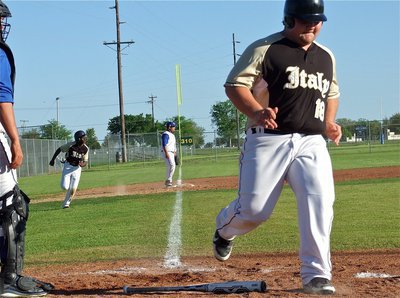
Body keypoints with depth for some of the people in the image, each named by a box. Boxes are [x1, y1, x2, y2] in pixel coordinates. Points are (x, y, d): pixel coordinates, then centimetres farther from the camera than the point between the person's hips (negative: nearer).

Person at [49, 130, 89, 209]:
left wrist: (82, 164, -26)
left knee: (73, 189, -4)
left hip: (77, 168, 2)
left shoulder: (85, 148, -8)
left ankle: (66, 203, 16)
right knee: (64, 187, -13)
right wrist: (52, 160, -4)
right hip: (68, 166, -2)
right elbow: (59, 149, -4)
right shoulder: (71, 145, -18)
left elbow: (85, 162, -2)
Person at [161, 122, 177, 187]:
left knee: (170, 167, 9)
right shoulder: (166, 134, -11)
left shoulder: (172, 135, 21)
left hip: (172, 153, 10)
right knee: (172, 165, -22)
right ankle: (169, 180, -22)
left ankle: (167, 181, 14)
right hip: (167, 153, -10)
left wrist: (175, 153, 23)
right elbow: (164, 144, -19)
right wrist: (166, 153, -27)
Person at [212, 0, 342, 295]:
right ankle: (224, 230, 35)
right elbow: (235, 84, -8)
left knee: (320, 201, -16)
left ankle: (316, 275, -11)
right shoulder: (265, 49, -4)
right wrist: (256, 112, -25)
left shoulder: (326, 57, 15)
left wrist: (329, 122, 11)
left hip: (312, 141, 4)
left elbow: (332, 93, 29)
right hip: (269, 139, -4)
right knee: (254, 208, -2)